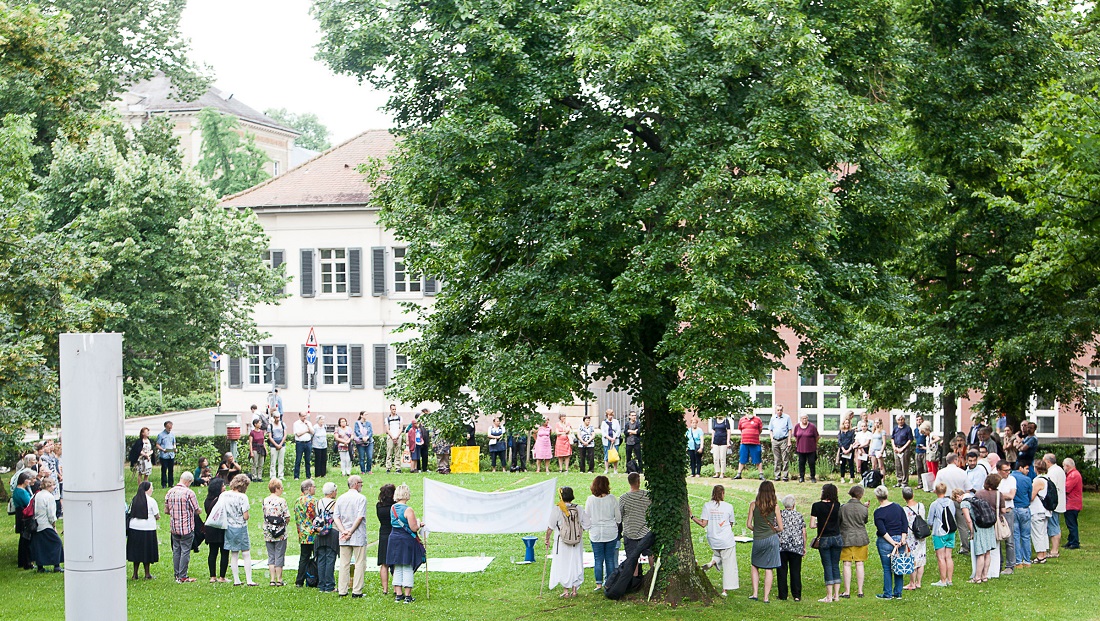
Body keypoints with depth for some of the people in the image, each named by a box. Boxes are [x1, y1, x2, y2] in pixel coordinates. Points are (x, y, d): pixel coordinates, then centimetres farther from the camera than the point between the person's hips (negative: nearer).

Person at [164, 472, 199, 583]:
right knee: (185, 551, 0)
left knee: (176, 550, 13)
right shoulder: (189, 493, -15)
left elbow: (166, 511, 8)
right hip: (187, 527, -6)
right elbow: (196, 510, -10)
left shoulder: (170, 492, 2)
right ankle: (182, 577, 1)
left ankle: (177, 575, 17)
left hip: (174, 527, 6)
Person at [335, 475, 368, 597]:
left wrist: (344, 531, -7)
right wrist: (350, 532, -12)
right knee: (359, 563, 1)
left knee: (344, 564, 9)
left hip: (343, 538, 5)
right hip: (358, 536, -5)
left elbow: (336, 518, 2)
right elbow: (360, 517, -16)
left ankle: (342, 591, 9)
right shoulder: (361, 498, -7)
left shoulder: (340, 498, 9)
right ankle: (357, 591, -2)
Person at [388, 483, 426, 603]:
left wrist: (417, 525, 18)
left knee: (397, 568, 13)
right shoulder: (408, 510, -17)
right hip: (406, 541, -6)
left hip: (394, 539, 6)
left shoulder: (392, 508, 6)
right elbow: (414, 528, -18)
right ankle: (408, 595, 4)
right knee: (407, 568, 2)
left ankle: (398, 594, 14)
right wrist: (418, 523, 4)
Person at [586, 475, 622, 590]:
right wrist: (616, 525, 20)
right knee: (610, 559, 8)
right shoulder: (612, 498, -7)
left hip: (595, 533, 0)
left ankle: (599, 584, 4)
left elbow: (586, 517, 1)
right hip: (611, 532, 0)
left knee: (598, 559, 6)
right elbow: (618, 517, 0)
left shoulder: (590, 500, -6)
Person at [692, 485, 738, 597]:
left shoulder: (707, 506, -5)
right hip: (726, 540, -3)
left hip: (713, 540, 3)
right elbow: (731, 524, 4)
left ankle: (713, 561, 4)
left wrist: (692, 517, 2)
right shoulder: (728, 507, -7)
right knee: (728, 565, 7)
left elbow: (703, 524, -8)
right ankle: (725, 590, 5)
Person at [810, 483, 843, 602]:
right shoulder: (837, 505, -1)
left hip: (824, 539, -3)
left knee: (828, 566, 1)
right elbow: (839, 520, 10)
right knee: (836, 566, 10)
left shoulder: (817, 506, -10)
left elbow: (812, 525, -10)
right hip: (837, 538, 3)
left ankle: (829, 596, 1)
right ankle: (836, 595, 11)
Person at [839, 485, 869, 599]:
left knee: (847, 564, 2)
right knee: (859, 564, 8)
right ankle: (860, 591, 11)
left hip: (846, 538, -1)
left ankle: (847, 592, 1)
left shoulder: (843, 507, -10)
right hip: (861, 538, 1)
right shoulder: (863, 509, -7)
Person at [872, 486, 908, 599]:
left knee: (887, 569, 3)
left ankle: (888, 594, 6)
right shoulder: (898, 508, 4)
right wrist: (903, 539, -2)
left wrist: (892, 542, -12)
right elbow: (905, 524, 1)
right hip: (899, 540, 5)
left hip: (885, 542, -5)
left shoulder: (878, 512, -11)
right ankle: (898, 593, 14)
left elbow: (882, 531, -15)